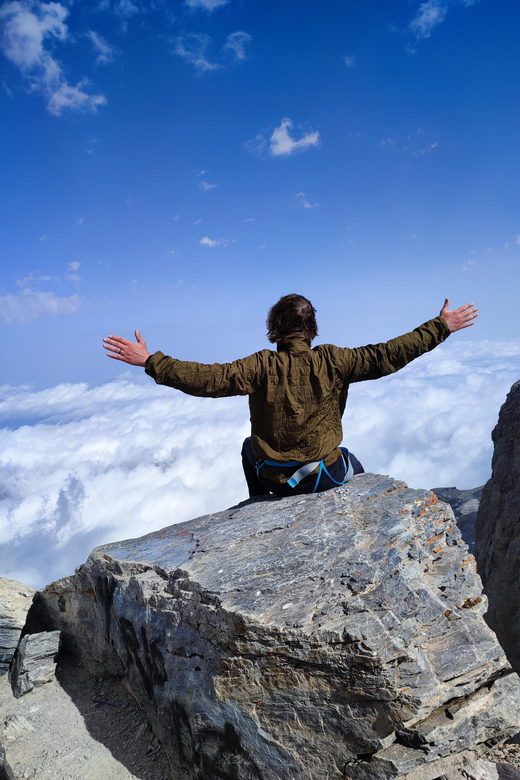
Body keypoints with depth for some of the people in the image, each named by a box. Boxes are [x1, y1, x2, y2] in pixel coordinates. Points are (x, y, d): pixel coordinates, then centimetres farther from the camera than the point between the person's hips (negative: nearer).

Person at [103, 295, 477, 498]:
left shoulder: (261, 366, -17)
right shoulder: (332, 361, -15)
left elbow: (206, 378, -20)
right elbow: (387, 355, -12)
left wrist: (149, 361, -14)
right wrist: (440, 327, -2)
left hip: (273, 478, 0)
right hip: (326, 478, 0)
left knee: (250, 447, 34)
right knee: (353, 466, 34)